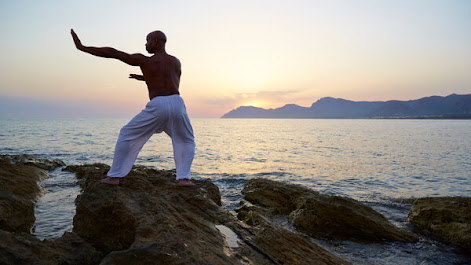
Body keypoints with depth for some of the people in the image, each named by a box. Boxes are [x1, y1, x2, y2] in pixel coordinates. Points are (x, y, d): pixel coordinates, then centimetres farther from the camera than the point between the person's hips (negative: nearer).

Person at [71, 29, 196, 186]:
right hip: (177, 103, 3)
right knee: (186, 142, 24)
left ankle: (114, 176, 16)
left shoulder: (143, 60, 8)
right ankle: (184, 178, 7)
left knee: (126, 135, 17)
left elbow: (111, 53, 7)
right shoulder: (176, 62, 19)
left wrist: (82, 47, 15)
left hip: (157, 106, -2)